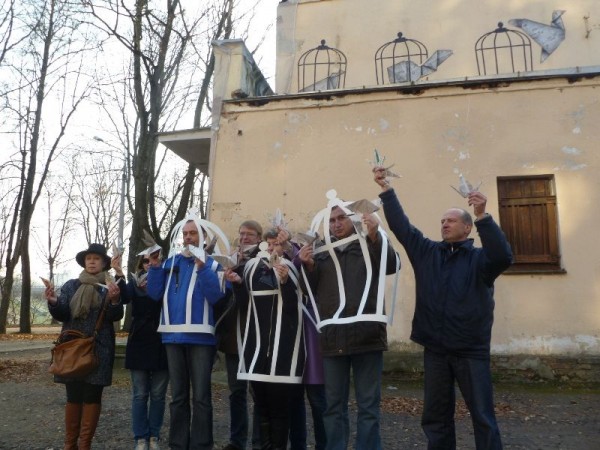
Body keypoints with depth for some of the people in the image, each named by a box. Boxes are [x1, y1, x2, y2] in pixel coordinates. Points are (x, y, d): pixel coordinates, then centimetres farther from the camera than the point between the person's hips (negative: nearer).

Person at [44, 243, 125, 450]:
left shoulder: (111, 286, 3)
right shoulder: (71, 285, 9)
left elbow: (116, 316, -5)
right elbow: (62, 315, 3)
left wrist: (114, 300, -26)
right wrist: (53, 302, -17)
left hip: (98, 349, -1)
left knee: (92, 396, 1)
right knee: (73, 396, 5)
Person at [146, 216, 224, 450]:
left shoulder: (211, 263, -1)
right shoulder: (171, 262, 11)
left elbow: (216, 296, -15)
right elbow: (155, 295, 3)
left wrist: (202, 267, -23)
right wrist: (154, 267, -7)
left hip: (200, 337, -4)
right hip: (173, 336, 4)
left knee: (201, 396, 1)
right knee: (178, 396, 13)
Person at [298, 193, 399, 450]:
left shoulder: (370, 245, 5)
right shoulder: (321, 251, 13)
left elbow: (393, 265, -14)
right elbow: (312, 291, 10)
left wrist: (375, 236, -26)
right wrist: (308, 266, -6)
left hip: (367, 334, -2)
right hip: (333, 337, 3)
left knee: (368, 405, 5)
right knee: (334, 405, 11)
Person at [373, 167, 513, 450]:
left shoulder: (479, 258, -2)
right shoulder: (427, 252, 9)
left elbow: (503, 257, -23)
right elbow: (400, 225, 6)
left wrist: (482, 216, -31)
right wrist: (385, 188, 0)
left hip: (471, 351, -3)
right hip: (434, 350, 4)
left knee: (483, 417, 4)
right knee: (435, 416, 14)